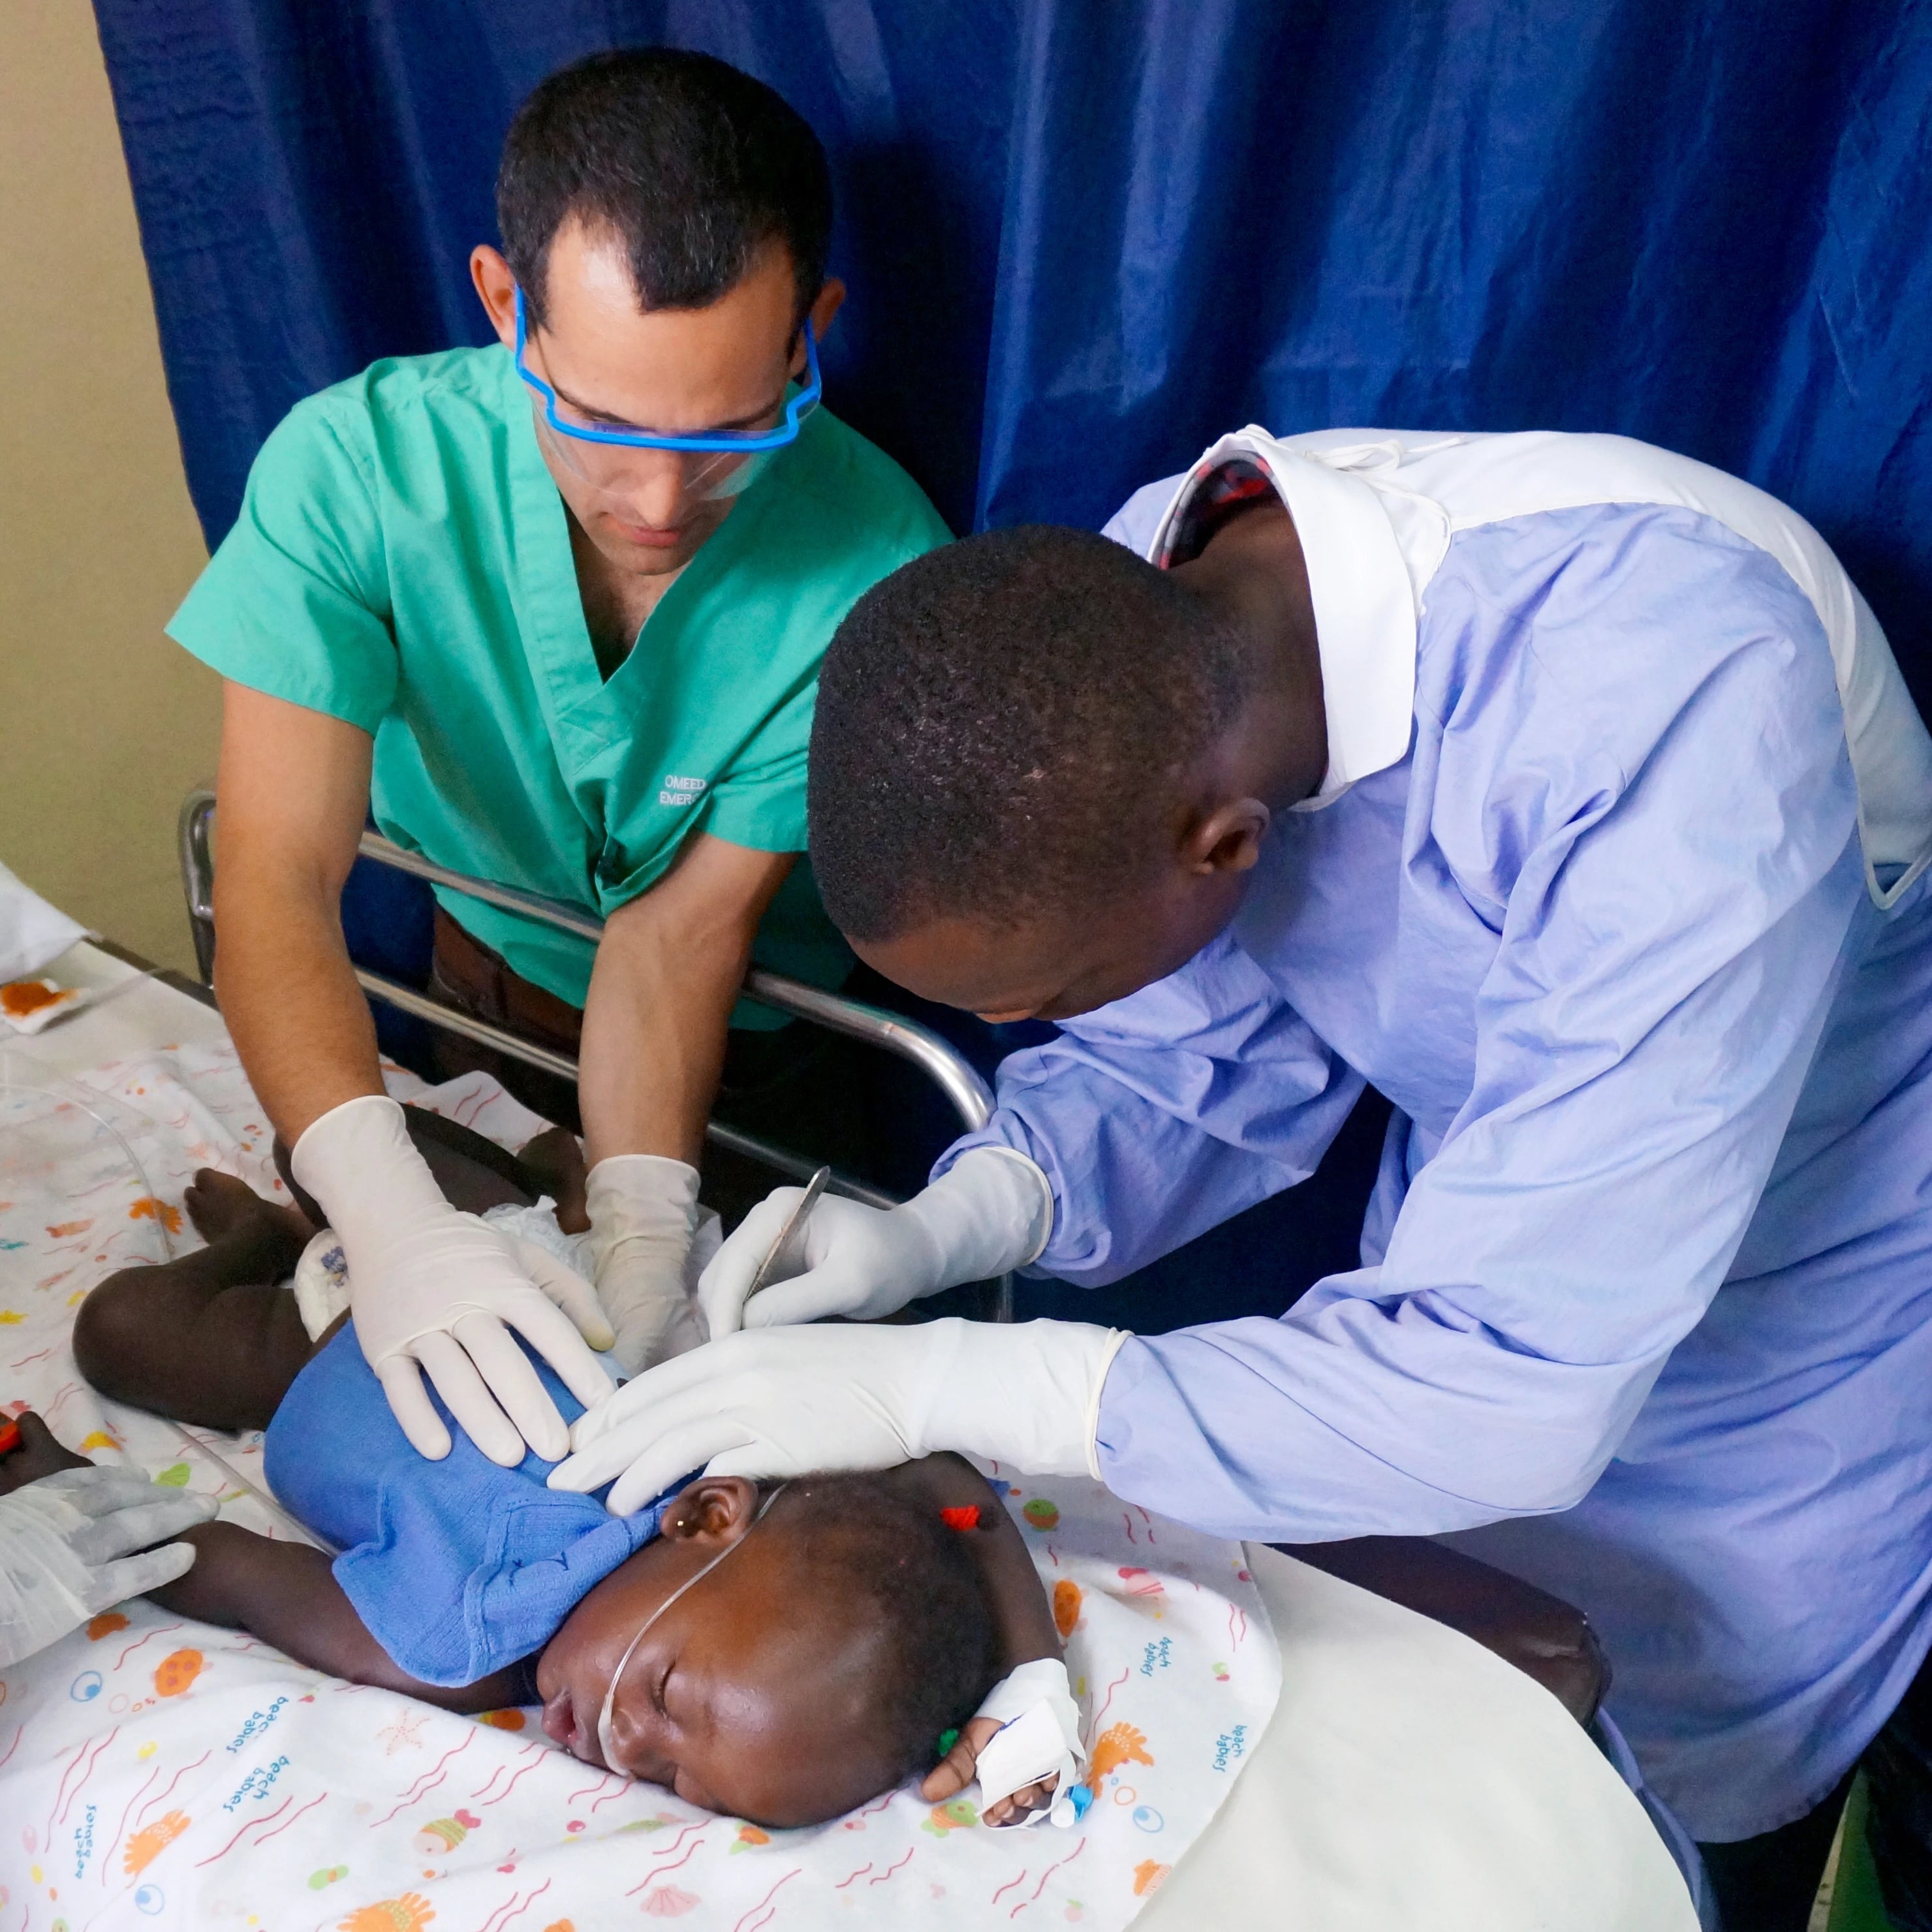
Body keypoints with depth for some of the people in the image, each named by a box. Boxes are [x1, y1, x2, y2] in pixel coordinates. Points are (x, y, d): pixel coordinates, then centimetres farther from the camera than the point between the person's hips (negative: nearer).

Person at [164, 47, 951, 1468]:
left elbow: (681, 930, -28)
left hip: (755, 1038, -1)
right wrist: (386, 1208, -51)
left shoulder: (878, 577, -34)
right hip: (489, 963, 2)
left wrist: (643, 1224, -42)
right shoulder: (357, 465, -31)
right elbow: (280, 873, -36)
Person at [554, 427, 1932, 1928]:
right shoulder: (1128, 624, -20)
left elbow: (1514, 1384, -40)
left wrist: (937, 1383, -36)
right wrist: (947, 1227, -23)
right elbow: (1198, 1060, -6)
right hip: (1496, 1265, 5)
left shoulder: (1660, 700, -42)